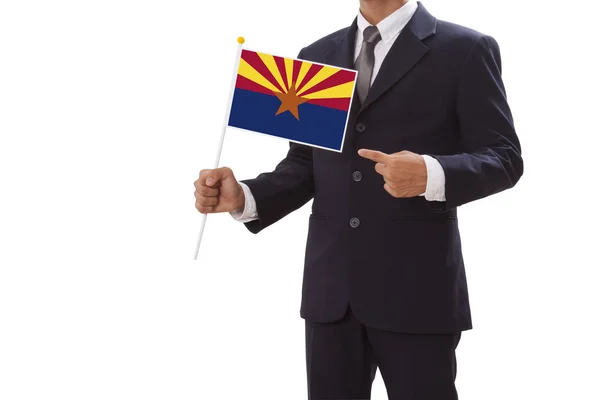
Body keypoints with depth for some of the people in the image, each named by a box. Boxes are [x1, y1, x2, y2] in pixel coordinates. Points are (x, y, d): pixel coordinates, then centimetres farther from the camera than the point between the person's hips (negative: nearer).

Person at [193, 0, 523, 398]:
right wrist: (243, 196, -7)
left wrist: (431, 175, -23)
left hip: (416, 287, -4)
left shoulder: (466, 49, -1)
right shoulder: (317, 56, 13)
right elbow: (305, 164, 12)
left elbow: (503, 157, -5)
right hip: (330, 286, 4)